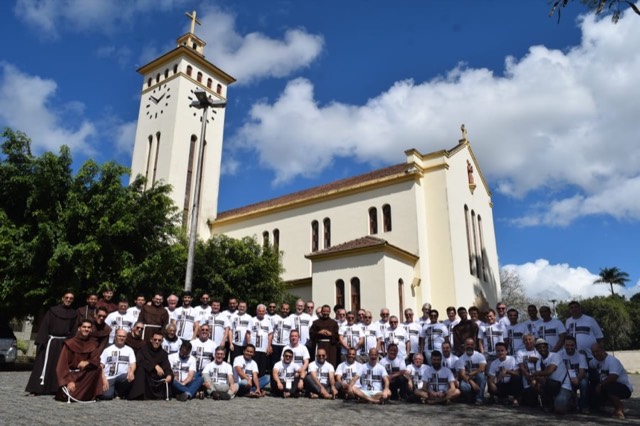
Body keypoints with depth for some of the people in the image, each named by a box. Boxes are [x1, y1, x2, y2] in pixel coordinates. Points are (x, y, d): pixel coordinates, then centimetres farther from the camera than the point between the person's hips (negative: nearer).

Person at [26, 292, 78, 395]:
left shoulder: (74, 314, 8)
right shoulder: (52, 311, 2)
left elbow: (74, 330, 7)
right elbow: (44, 326, -3)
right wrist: (40, 341, -11)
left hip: (65, 342, 2)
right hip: (51, 341, -2)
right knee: (45, 364, -4)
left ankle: (55, 388, 10)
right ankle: (36, 388, 0)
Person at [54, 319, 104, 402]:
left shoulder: (93, 344, 0)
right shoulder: (70, 343, -10)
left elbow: (96, 360, -9)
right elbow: (62, 364, -13)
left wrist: (87, 362, -33)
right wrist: (68, 381, -24)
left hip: (84, 374, 3)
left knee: (97, 368, -24)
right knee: (67, 397, -27)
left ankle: (89, 395, -14)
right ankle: (66, 390, 8)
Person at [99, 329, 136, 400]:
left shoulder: (129, 350, 11)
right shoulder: (107, 349, 10)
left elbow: (133, 364, 1)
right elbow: (101, 365, 5)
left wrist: (131, 372, -23)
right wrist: (104, 378, -10)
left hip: (122, 377, 1)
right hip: (109, 377, -1)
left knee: (131, 377, -33)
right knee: (106, 396, -27)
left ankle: (119, 393, -3)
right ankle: (113, 391, 12)